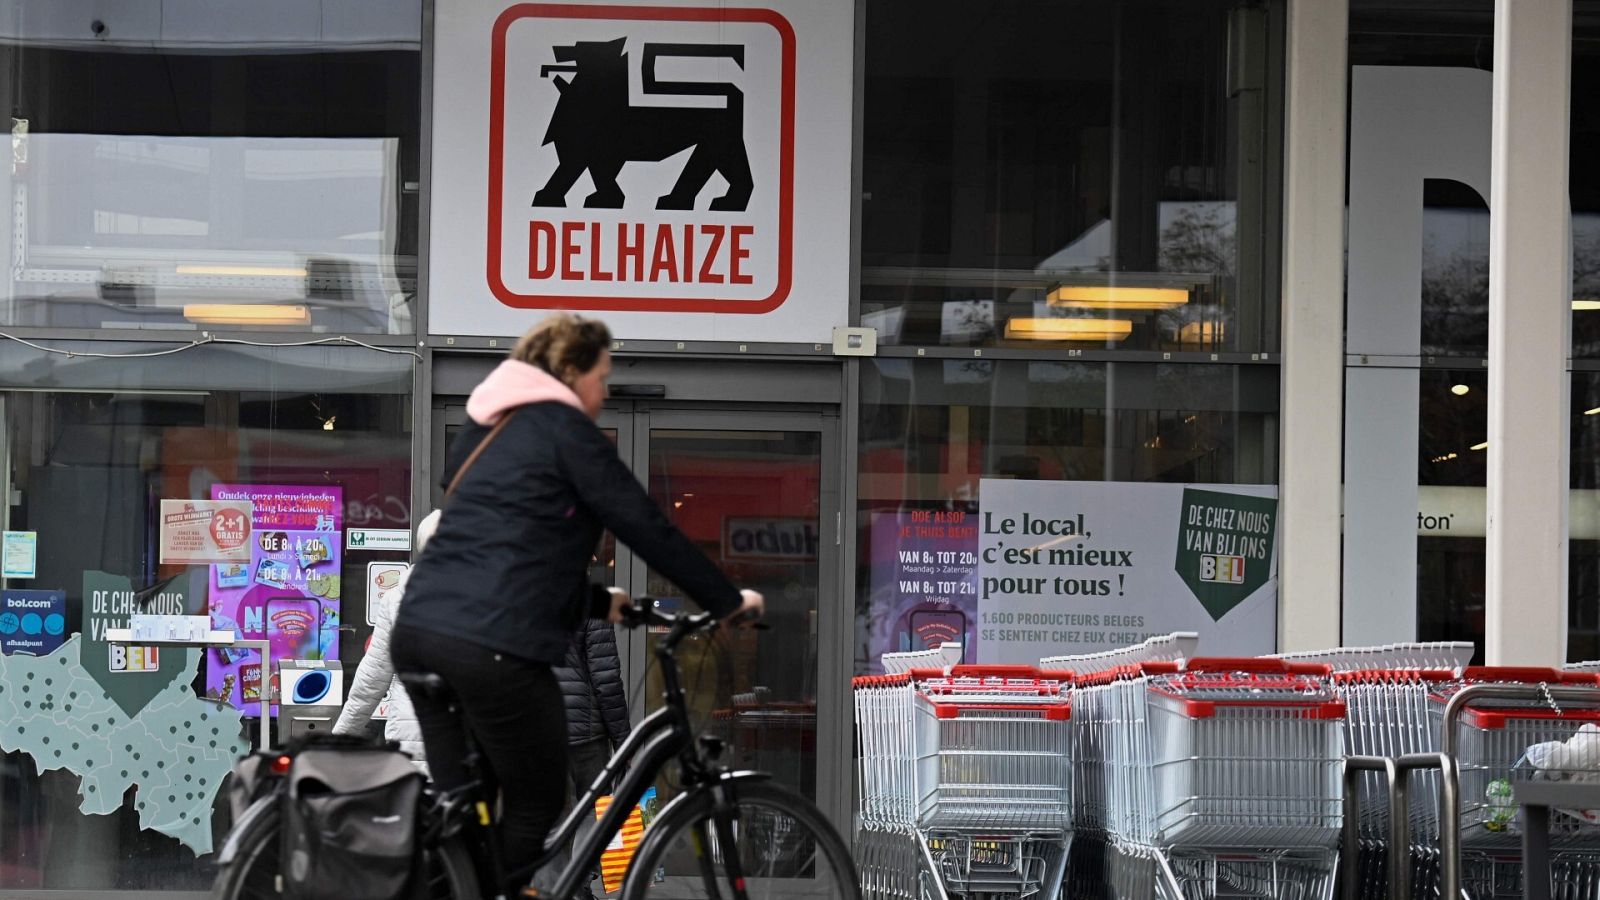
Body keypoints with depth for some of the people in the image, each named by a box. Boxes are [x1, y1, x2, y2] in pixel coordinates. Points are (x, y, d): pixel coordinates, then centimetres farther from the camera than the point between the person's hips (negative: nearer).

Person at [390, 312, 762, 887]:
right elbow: (647, 527, -1)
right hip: (492, 646, -8)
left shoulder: (487, 430, 25)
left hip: (417, 631, 8)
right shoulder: (563, 427, 0)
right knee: (536, 804, 6)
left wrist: (599, 603, 39)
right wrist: (728, 601, 7)